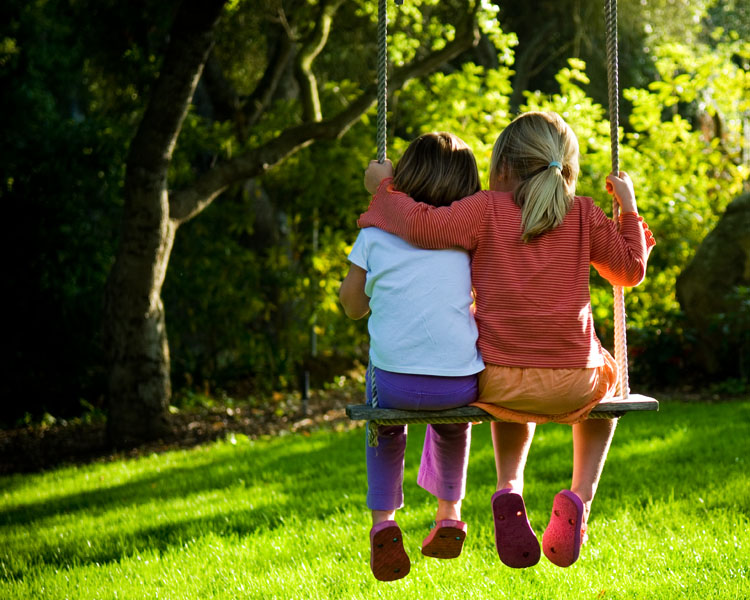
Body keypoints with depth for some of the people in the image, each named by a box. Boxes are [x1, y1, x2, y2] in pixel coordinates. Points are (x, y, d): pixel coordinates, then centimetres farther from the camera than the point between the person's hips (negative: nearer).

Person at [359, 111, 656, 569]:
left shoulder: (487, 210, -4)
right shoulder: (584, 215, 2)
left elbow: (424, 226, -15)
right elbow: (630, 270, 10)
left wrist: (384, 188, 1)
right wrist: (629, 209, 21)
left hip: (499, 381, 0)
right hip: (573, 385, 0)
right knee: (608, 378, 37)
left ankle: (509, 492, 12)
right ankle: (580, 497, 15)